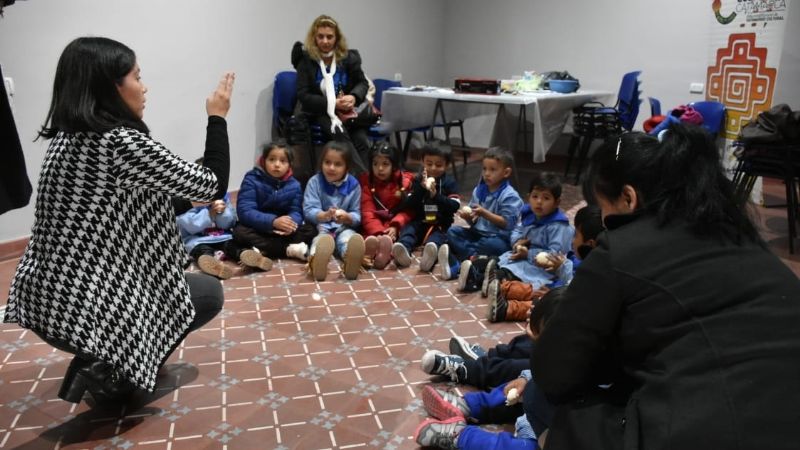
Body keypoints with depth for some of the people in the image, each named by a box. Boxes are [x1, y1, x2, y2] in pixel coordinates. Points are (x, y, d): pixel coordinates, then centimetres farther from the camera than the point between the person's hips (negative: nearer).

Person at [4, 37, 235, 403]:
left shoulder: (67, 137, 5)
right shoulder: (123, 142, -22)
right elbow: (212, 185, -13)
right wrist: (217, 116, -2)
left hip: (47, 298, 9)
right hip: (84, 310, -9)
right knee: (209, 292, 12)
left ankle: (100, 361, 26)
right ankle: (109, 373, 4)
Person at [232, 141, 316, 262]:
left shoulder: (294, 185, -2)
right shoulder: (252, 180, -12)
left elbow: (296, 212, -9)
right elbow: (245, 212, -22)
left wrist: (291, 223, -35)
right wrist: (273, 221, -38)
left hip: (284, 232, 2)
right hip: (258, 230, -2)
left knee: (311, 230, -18)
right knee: (240, 232, -32)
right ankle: (290, 249, -34)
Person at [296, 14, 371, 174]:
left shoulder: (349, 57, 7)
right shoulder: (306, 60, -1)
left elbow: (363, 83, 11)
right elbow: (304, 96, -6)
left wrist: (353, 97, -14)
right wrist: (332, 104, -18)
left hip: (347, 111, 3)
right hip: (320, 112, -3)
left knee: (362, 140, -28)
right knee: (339, 133, -35)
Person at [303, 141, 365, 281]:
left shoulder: (353, 185, 1)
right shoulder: (315, 182, -3)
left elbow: (356, 216, 1)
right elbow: (308, 210, -11)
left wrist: (347, 218, -24)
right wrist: (325, 215, -33)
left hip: (344, 227, 1)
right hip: (320, 226, -1)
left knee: (349, 237, -32)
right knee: (321, 238, -34)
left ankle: (351, 260, -67)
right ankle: (316, 261, -69)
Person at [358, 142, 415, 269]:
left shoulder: (405, 181, 4)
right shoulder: (366, 181, 3)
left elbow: (408, 210, -3)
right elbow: (367, 212, -9)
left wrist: (395, 226, -24)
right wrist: (378, 232, -29)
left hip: (395, 224, 0)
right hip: (374, 225, 1)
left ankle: (385, 251, -67)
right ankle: (370, 252, -66)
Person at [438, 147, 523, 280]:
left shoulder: (509, 196, -12)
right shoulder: (479, 190, 6)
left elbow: (508, 223, -18)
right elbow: (474, 221, 10)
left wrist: (484, 213, -23)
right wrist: (468, 216, -15)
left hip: (499, 238, -6)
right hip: (478, 233, 7)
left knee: (490, 244, -37)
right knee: (453, 231, -10)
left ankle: (456, 265, -35)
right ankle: (473, 257, -32)